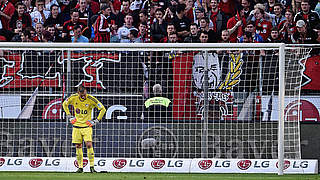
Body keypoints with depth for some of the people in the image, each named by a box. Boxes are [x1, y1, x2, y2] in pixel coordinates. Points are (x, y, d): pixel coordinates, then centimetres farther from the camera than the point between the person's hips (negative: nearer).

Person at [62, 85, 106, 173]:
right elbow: (64, 104, 14)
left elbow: (103, 109, -6)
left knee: (89, 145, -15)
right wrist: (69, 116, 7)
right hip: (76, 126, 3)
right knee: (78, 146, 2)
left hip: (87, 126, -3)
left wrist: (96, 120, -9)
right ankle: (80, 167, 9)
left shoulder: (91, 99, -14)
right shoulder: (73, 98, -6)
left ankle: (92, 167, -11)